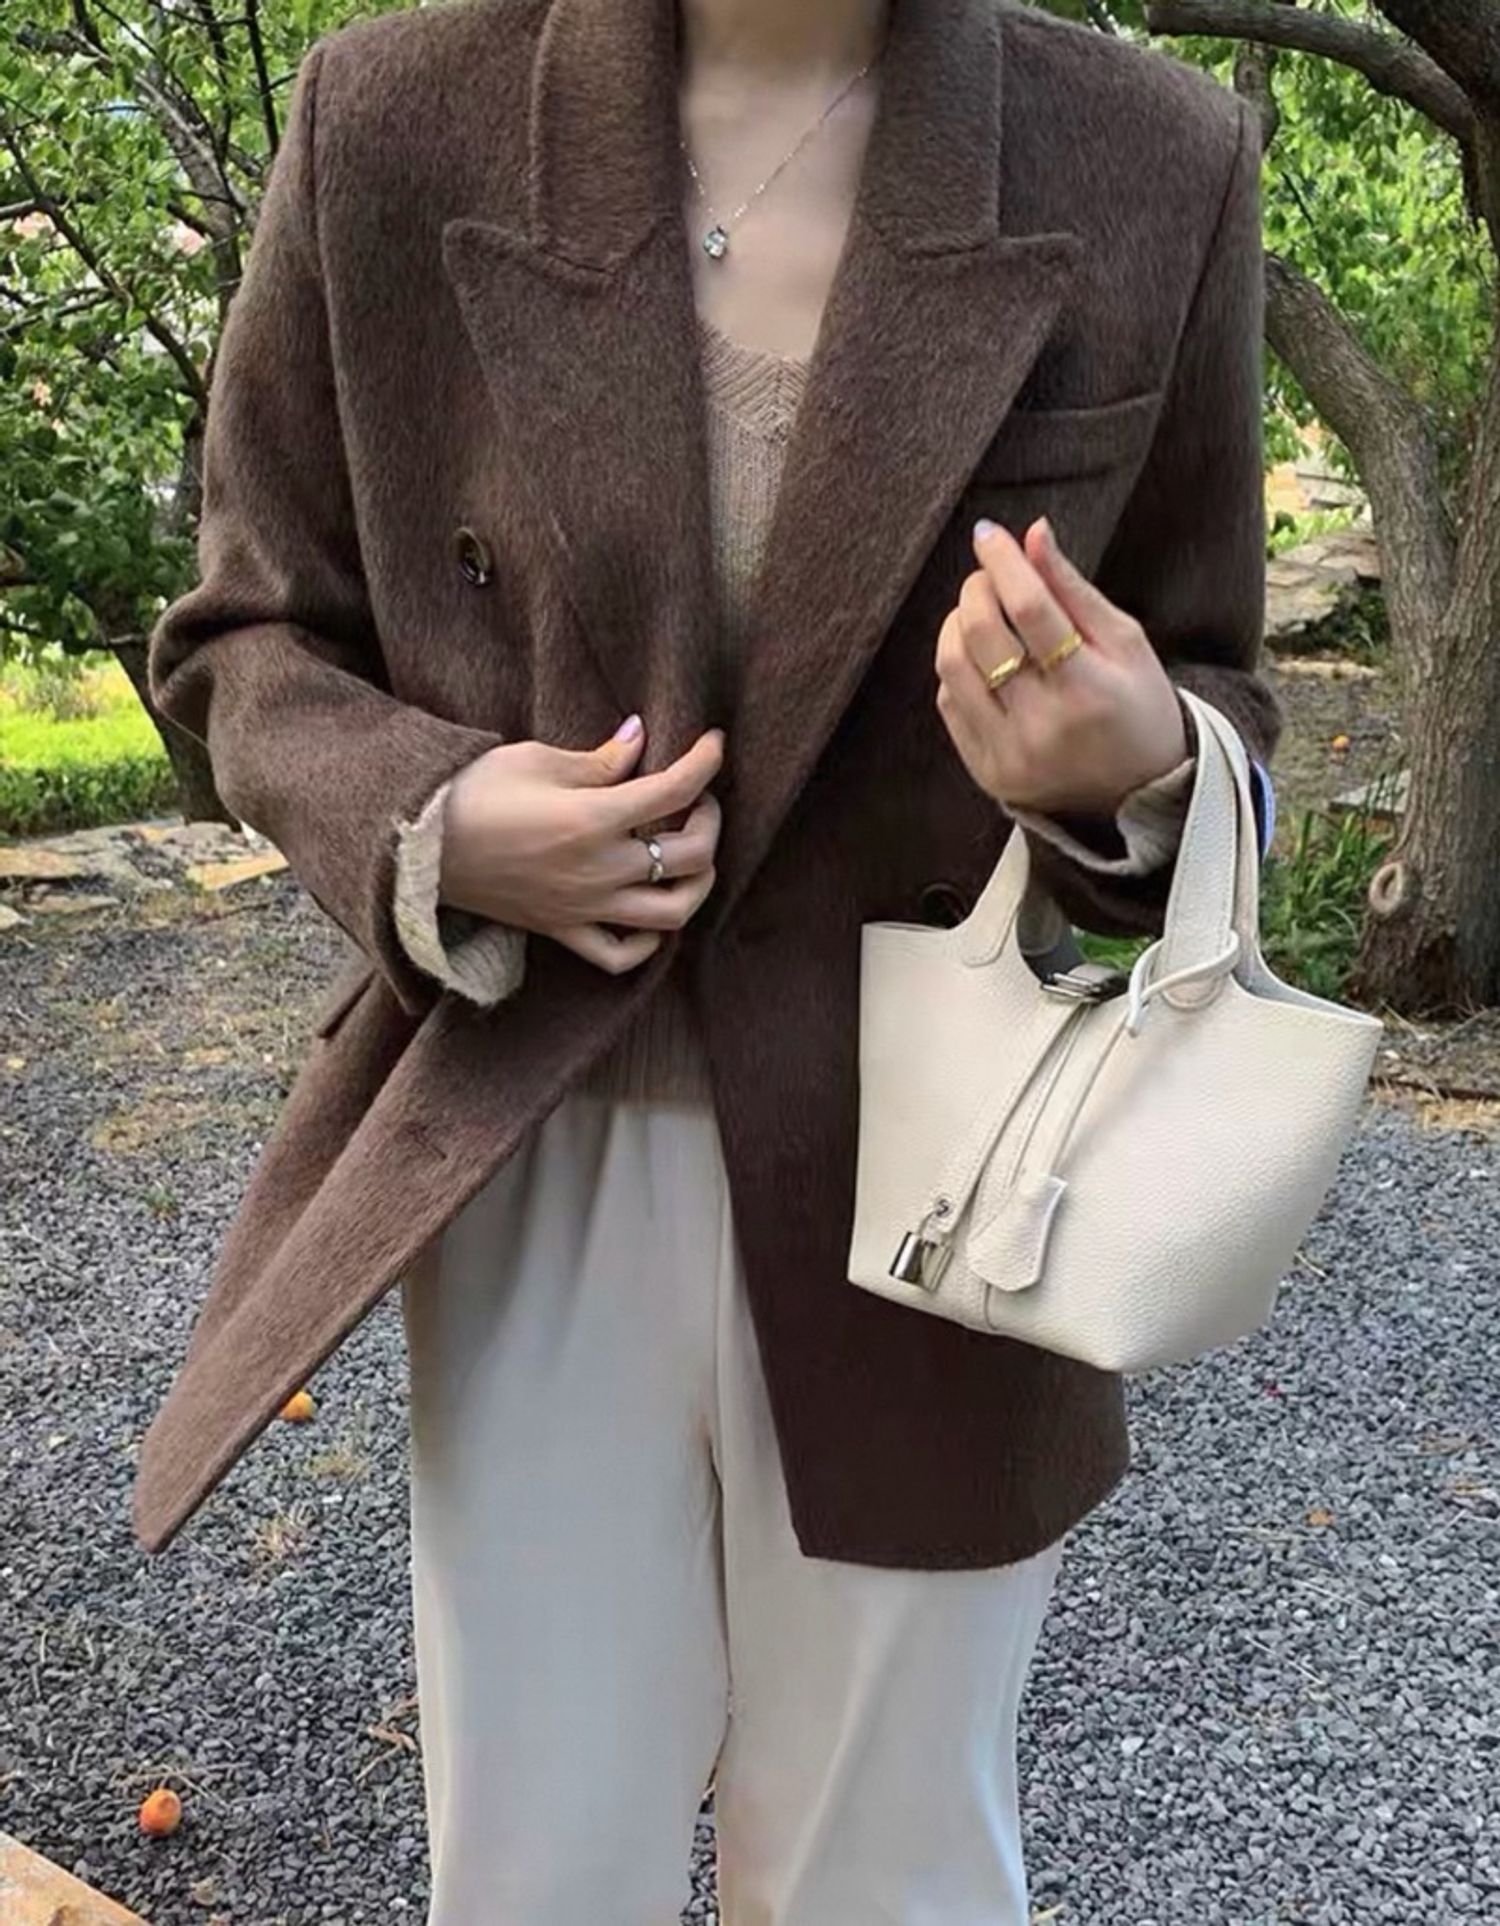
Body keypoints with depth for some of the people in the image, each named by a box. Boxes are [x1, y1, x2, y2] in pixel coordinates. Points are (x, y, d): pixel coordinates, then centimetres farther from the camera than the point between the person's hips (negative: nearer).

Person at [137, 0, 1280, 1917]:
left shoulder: (1151, 168, -7)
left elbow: (1207, 698, 4)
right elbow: (250, 639, 4)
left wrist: (1133, 774, -21)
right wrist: (429, 826, -17)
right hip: (529, 1177, 1)